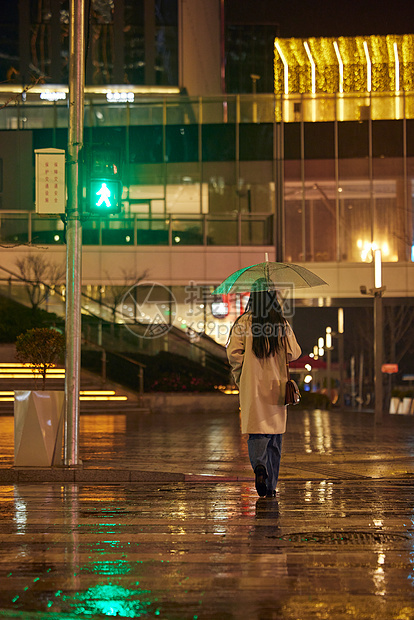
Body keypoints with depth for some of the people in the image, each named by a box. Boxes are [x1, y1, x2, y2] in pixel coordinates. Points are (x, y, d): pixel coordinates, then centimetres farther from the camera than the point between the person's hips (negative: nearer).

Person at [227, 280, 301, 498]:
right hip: (277, 385, 2)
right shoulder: (282, 324, -2)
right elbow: (294, 353, -1)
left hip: (252, 385, -1)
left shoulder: (244, 322, -6)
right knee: (275, 435, 10)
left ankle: (259, 465, -27)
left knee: (256, 432, 2)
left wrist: (238, 375, 4)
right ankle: (270, 486, 14)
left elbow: (234, 352, -11)